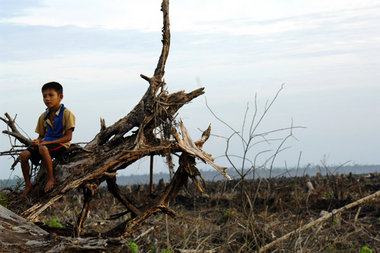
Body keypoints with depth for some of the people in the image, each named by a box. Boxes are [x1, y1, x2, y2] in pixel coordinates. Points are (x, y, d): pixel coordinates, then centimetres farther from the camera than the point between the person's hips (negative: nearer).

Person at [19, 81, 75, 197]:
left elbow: (68, 137, -13)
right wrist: (37, 141, -9)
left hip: (61, 144, -6)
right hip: (46, 143, 6)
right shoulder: (43, 117, 11)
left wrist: (47, 142, -19)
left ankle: (51, 178, -24)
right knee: (24, 155, -16)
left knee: (43, 148, -39)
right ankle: (28, 185, -4)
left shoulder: (66, 114, -8)